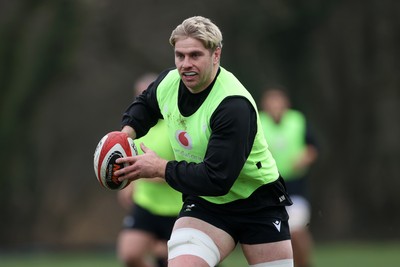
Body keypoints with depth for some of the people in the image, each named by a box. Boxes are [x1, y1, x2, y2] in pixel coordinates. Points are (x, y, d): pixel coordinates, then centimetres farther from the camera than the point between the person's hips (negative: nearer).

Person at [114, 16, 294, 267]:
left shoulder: (234, 105, -29)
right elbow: (144, 104, 21)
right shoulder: (169, 82, -6)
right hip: (204, 204, 4)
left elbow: (217, 179, -33)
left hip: (258, 204, -4)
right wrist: (128, 131, 0)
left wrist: (160, 168, -23)